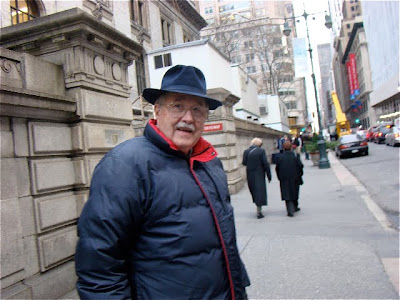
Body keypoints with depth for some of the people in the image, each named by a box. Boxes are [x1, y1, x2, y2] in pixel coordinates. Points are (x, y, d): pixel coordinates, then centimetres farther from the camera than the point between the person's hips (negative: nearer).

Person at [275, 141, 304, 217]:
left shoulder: (280, 157, -5)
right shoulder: (295, 156, -6)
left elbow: (277, 168, -4)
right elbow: (300, 166, -8)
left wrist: (280, 177, 7)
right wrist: (299, 175, 7)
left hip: (284, 179, -1)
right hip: (294, 178, 1)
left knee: (287, 194, 1)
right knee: (294, 193, 19)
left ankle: (290, 210, -12)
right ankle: (295, 207, 35)